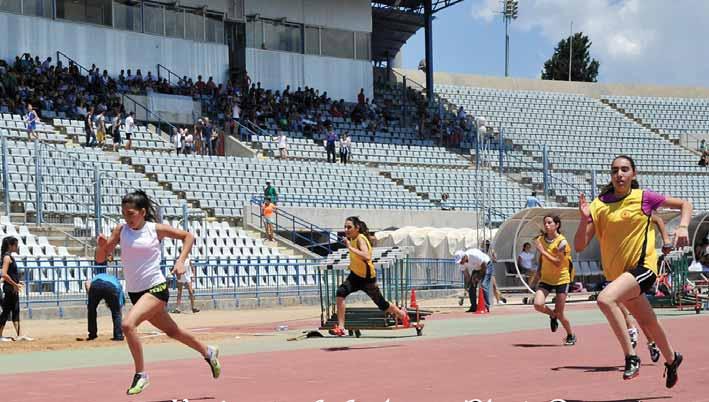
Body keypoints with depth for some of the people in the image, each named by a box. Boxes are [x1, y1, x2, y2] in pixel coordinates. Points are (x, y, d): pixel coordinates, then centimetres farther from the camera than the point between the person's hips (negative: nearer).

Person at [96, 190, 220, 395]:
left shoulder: (156, 229, -8)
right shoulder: (121, 230, 0)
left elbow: (188, 236, 4)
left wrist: (181, 261, -8)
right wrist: (102, 245, -24)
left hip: (156, 288, -5)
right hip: (134, 292, 5)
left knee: (127, 324, -26)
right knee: (171, 331, 19)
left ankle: (141, 374, -14)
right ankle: (208, 352, 43)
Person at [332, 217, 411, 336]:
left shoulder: (360, 239, -24)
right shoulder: (352, 238, 0)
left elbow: (366, 257, -44)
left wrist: (350, 248, -43)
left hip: (367, 277, -7)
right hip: (355, 275, 7)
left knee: (381, 304, 11)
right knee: (341, 292, -21)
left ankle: (402, 314, 42)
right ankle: (340, 327, -22)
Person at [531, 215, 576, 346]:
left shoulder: (562, 242, -15)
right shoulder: (541, 240, 2)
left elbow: (558, 263, -22)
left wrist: (543, 251, -23)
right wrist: (538, 272, 9)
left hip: (561, 279, -4)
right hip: (546, 279, 4)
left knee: (559, 313, -2)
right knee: (538, 305, -20)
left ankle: (571, 336, 24)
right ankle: (552, 315, 15)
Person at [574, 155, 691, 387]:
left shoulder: (643, 198, -6)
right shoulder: (599, 205, 1)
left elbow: (685, 205, 6)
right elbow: (579, 247, -1)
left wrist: (683, 227, -12)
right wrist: (585, 219, -17)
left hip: (642, 268, -5)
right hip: (618, 273, 5)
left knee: (605, 299, -31)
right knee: (648, 323, 19)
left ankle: (631, 357, -23)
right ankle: (671, 359, 47)